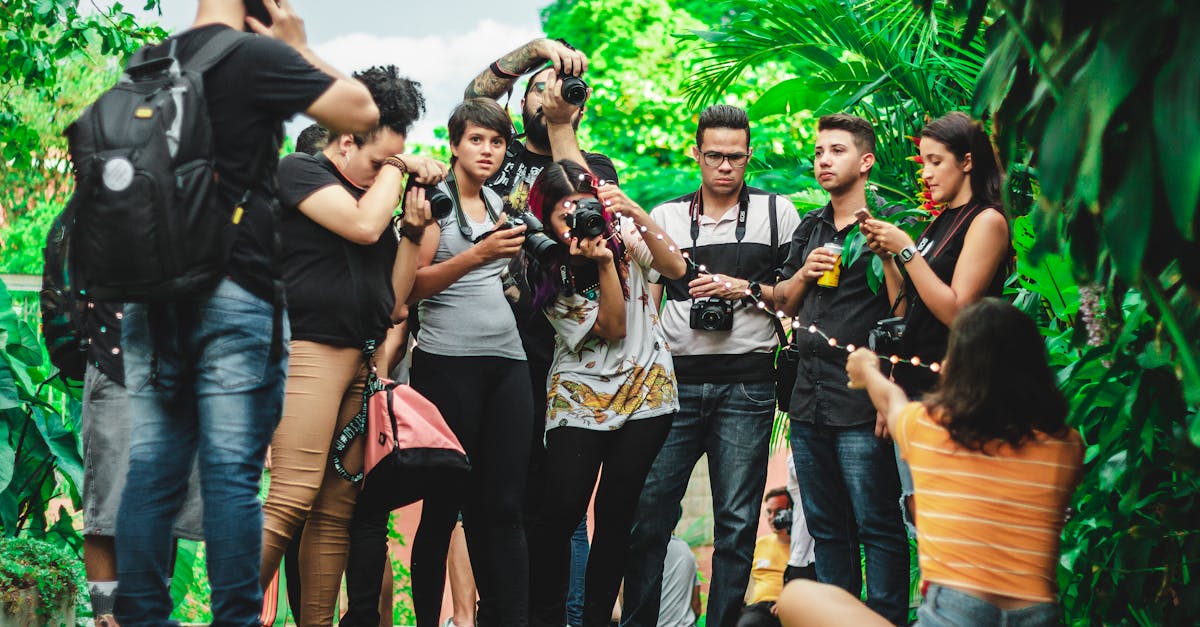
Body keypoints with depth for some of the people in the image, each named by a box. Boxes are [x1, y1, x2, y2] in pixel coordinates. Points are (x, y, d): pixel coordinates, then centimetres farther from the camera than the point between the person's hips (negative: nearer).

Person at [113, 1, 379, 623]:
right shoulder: (257, 56, -7)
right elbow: (361, 111, -6)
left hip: (149, 295, 6)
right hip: (233, 293, -6)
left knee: (152, 468, 6)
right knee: (232, 472, -4)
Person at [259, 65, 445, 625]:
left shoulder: (374, 191, 20)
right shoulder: (300, 170, 1)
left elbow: (393, 296, 18)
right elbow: (363, 225, -17)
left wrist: (413, 227, 7)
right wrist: (397, 168, -1)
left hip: (364, 361, 7)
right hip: (309, 349, -7)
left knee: (338, 508, 2)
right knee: (292, 499, -15)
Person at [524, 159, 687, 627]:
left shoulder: (621, 230, 0)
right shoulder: (549, 272, -5)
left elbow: (675, 268, -16)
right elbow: (612, 328, -12)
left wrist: (637, 215, -25)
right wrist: (603, 261, -23)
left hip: (646, 391, 2)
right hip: (579, 396, -1)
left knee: (616, 513, 2)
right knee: (562, 511, -12)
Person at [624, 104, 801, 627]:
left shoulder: (777, 212, 8)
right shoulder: (665, 216, 13)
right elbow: (645, 299, 14)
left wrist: (746, 289, -7)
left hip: (746, 384, -1)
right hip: (676, 380, 2)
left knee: (737, 520, 1)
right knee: (649, 510, -1)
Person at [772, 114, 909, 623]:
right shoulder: (810, 229, 17)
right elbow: (782, 303, 22)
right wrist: (803, 273, 1)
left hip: (860, 405, -7)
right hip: (808, 399, 7)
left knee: (877, 526, -5)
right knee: (826, 528, 12)